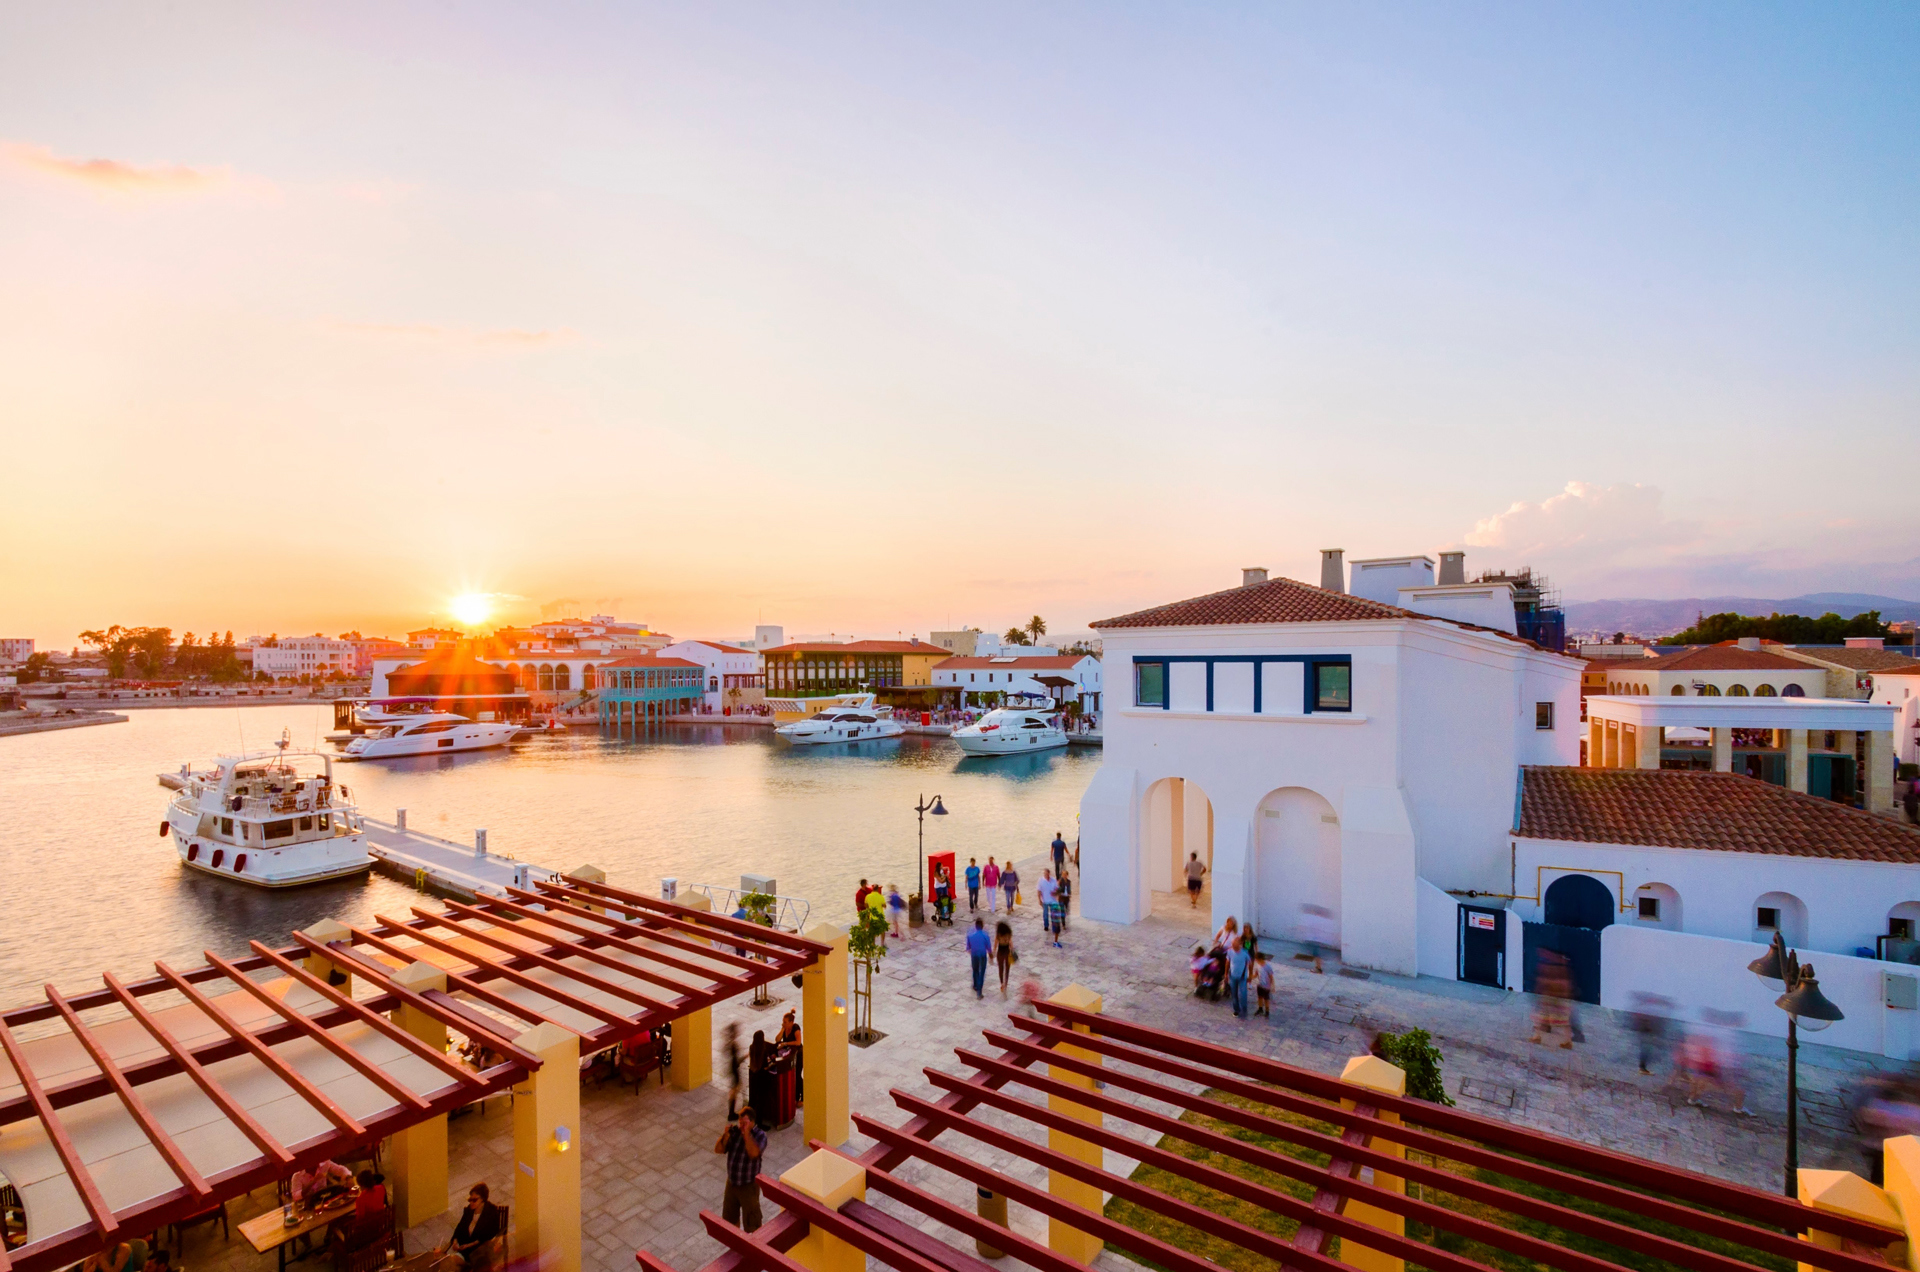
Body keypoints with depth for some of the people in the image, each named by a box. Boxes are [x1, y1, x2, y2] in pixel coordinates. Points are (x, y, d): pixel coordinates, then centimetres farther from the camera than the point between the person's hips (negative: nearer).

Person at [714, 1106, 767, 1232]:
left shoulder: (760, 1135, -21)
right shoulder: (734, 1130, -8)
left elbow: (753, 1153, -36)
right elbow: (718, 1149, -10)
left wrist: (746, 1133, -37)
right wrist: (726, 1134, -25)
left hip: (749, 1185, -5)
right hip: (731, 1182, 6)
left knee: (751, 1222, 10)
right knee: (730, 1216, 25)